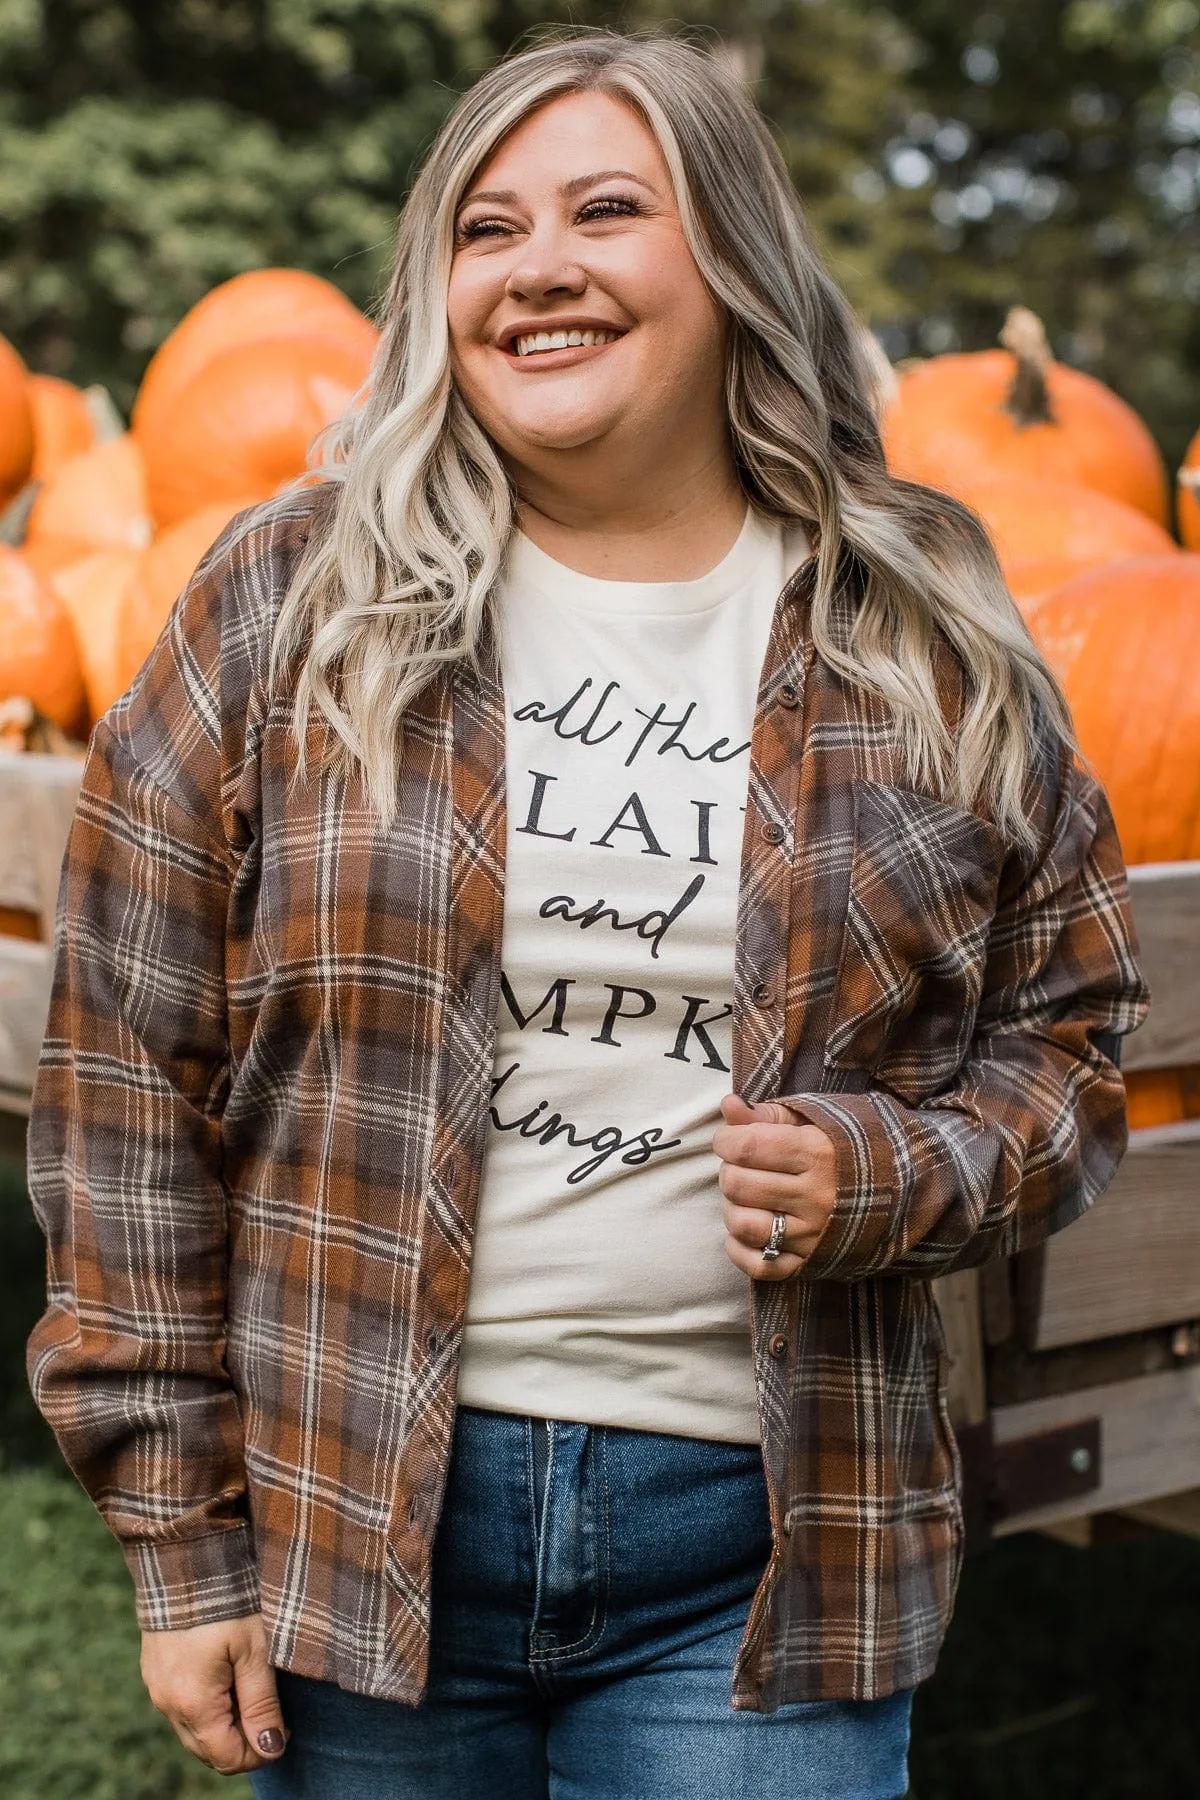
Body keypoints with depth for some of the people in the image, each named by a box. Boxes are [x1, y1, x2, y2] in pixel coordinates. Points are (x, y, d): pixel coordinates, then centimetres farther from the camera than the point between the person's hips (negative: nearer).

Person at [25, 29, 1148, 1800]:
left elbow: (1063, 1038, 10)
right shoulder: (287, 606, -1)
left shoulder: (930, 649, 2)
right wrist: (179, 1539, -2)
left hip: (759, 1538, 0)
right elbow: (129, 1073, -1)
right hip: (351, 1510, 0)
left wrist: (892, 1177, -12)